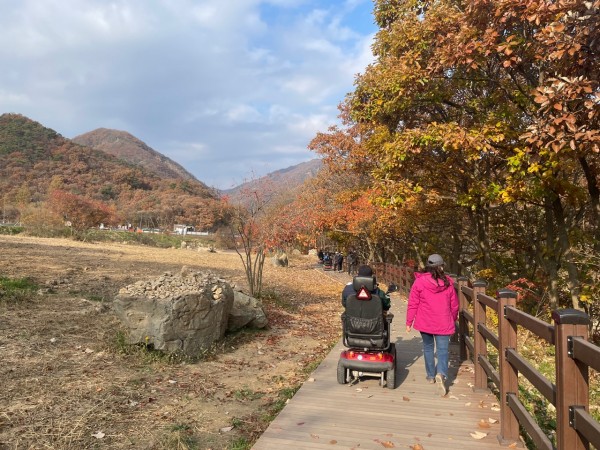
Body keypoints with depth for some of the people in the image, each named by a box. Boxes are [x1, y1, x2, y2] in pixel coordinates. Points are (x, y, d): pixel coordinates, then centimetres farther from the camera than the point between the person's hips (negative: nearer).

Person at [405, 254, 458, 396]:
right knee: (442, 350, 2)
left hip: (425, 322, 0)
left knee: (428, 347, 19)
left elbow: (413, 304, -7)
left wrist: (409, 322, 2)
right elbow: (454, 305, 7)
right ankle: (441, 374, -21)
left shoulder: (419, 281, -9)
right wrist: (452, 321, 23)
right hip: (443, 324, 0)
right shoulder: (448, 283, -2)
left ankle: (431, 375, 27)